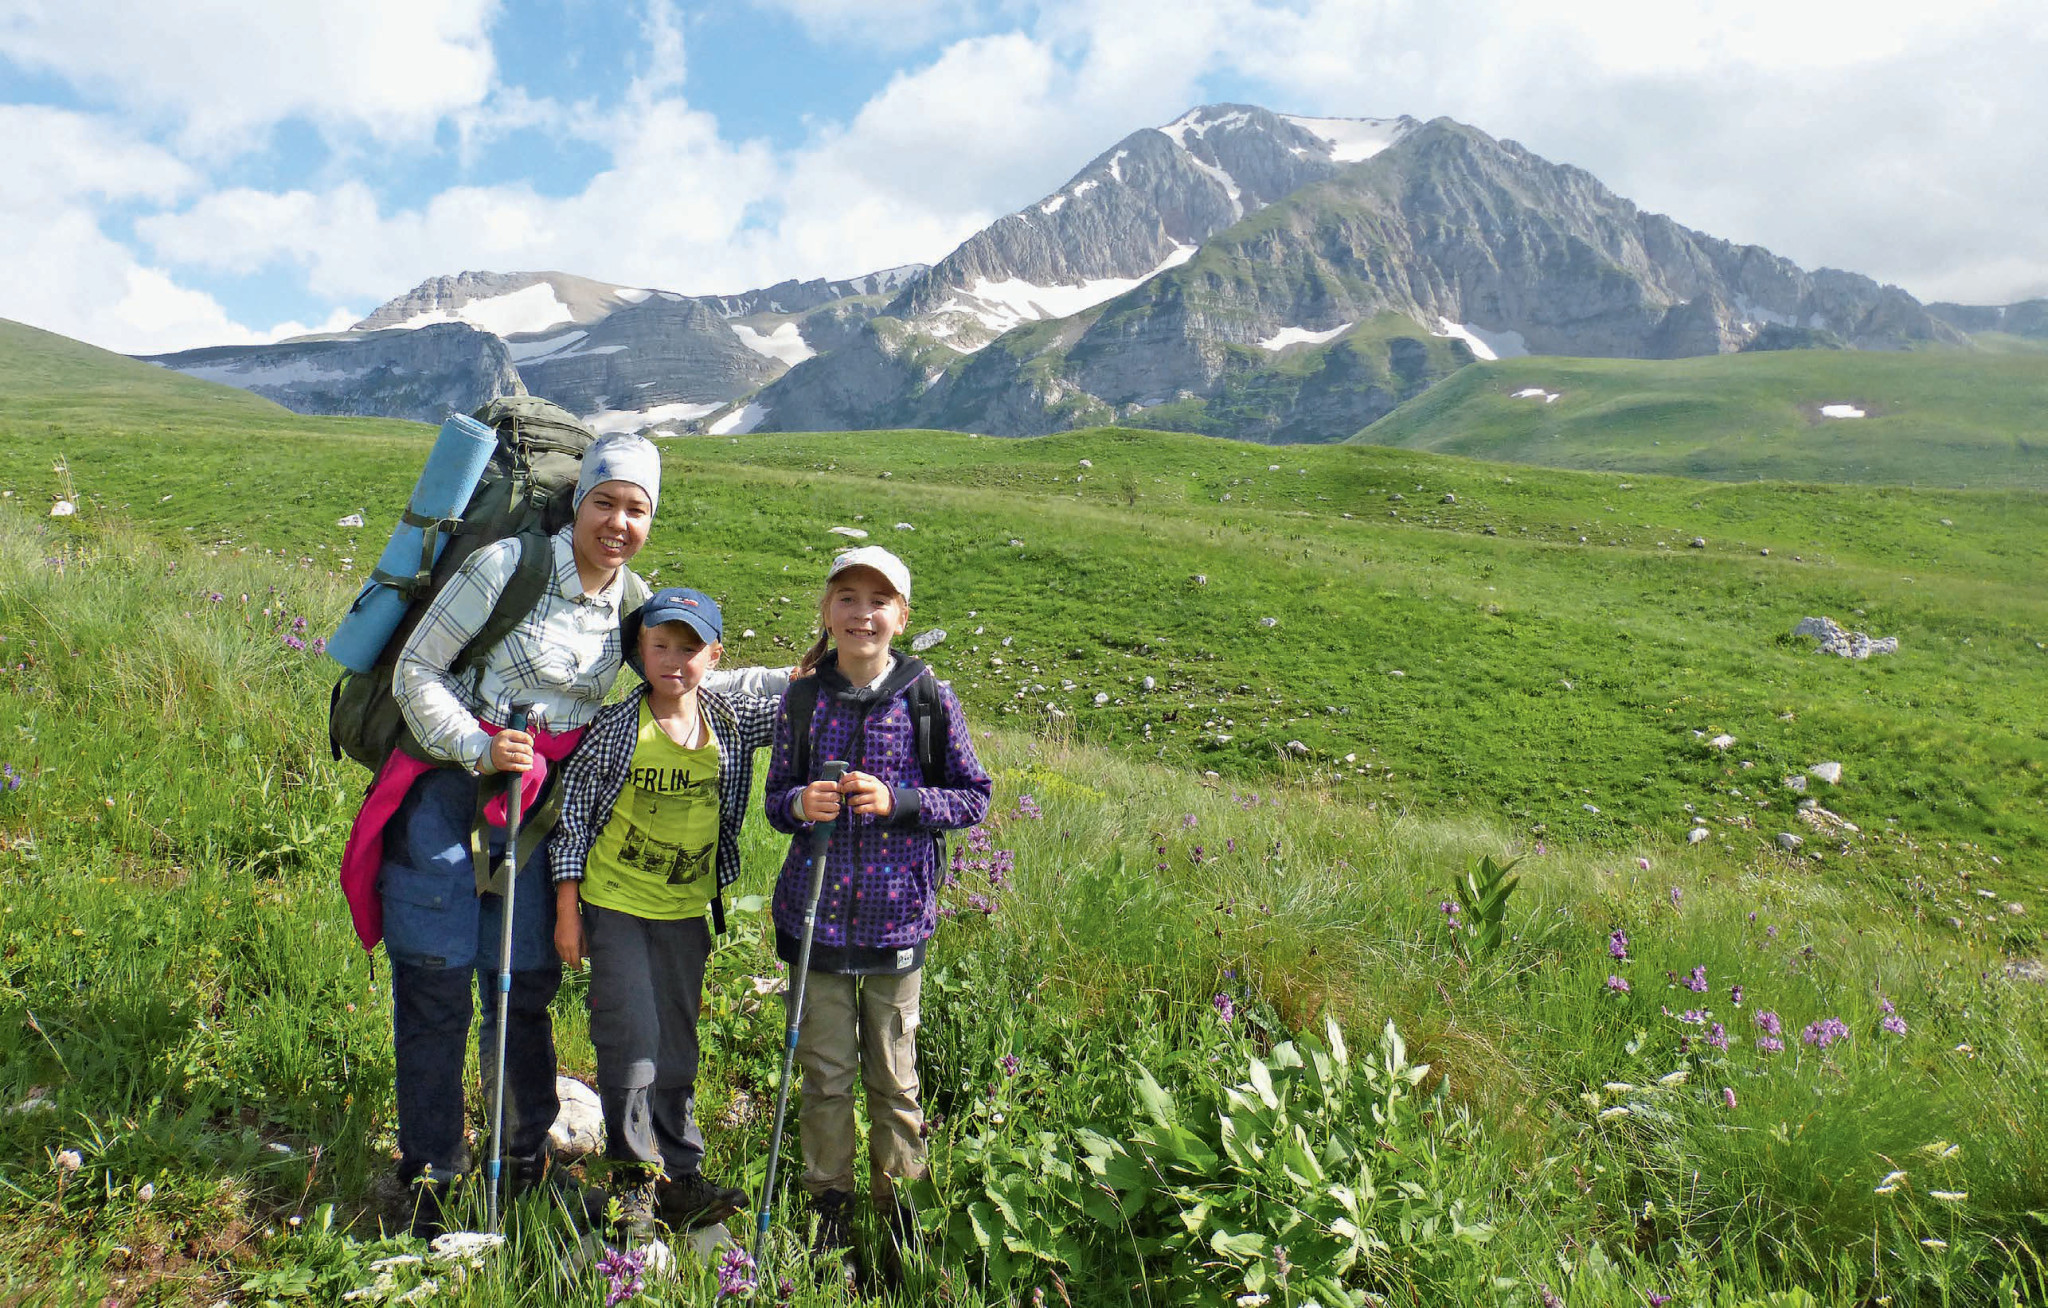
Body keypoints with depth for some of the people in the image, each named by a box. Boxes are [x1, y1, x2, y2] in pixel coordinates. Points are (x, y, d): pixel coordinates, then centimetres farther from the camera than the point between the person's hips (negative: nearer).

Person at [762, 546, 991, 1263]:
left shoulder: (930, 701, -5)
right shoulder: (802, 700, 0)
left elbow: (973, 795, -1)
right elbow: (776, 795, 9)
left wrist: (898, 801, -16)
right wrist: (798, 805, -14)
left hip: (896, 916, -1)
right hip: (817, 912, 1)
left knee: (893, 1071, 11)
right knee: (825, 1069, 11)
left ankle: (896, 1195, 30)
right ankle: (830, 1199, 29)